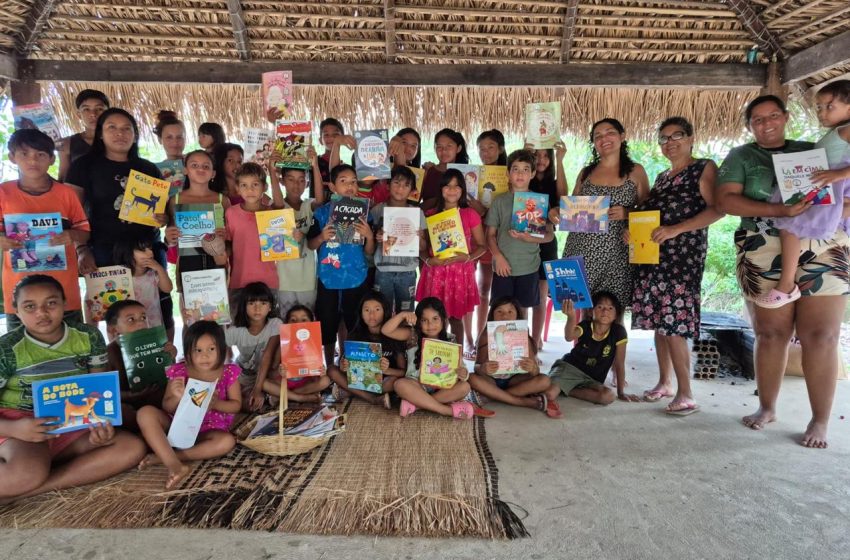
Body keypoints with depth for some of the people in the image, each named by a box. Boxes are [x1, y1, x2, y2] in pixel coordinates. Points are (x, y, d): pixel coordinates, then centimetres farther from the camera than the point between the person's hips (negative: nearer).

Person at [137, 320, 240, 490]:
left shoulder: (228, 373, -8)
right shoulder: (179, 372, -8)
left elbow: (237, 405, -2)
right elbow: (166, 407, -4)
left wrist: (216, 403, -23)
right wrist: (177, 397, -27)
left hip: (208, 430, -1)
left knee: (227, 441, -33)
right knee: (146, 413, -24)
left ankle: (161, 457, -24)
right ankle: (174, 465, -33)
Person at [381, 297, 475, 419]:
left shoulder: (450, 342, -2)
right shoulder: (413, 336, -2)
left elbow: (460, 367, -3)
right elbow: (385, 331, -10)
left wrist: (463, 373, -27)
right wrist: (402, 315, -23)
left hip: (442, 387, 1)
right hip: (417, 386, -1)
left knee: (464, 387, -27)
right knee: (399, 384, -32)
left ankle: (414, 403, -27)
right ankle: (450, 410, -30)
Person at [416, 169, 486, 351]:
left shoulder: (470, 215, 1)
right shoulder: (430, 215, 4)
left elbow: (481, 245, 4)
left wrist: (468, 257, -14)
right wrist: (428, 260, -14)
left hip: (461, 272, -1)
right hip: (435, 272, 1)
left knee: (456, 317, 6)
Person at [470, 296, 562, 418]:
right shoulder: (487, 335, -13)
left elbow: (536, 372, -17)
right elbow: (477, 367, -20)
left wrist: (532, 369, -42)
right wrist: (483, 369, -45)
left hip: (514, 380, 1)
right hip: (491, 380, -1)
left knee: (545, 381, -21)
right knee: (472, 379, -33)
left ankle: (493, 395, -22)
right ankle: (529, 402, -28)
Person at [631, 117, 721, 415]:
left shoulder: (705, 168, 2)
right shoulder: (661, 177, 22)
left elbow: (717, 209, -10)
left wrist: (676, 229, -20)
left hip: (683, 253, -7)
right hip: (652, 254, 7)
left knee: (674, 323, -12)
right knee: (658, 319, 8)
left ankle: (685, 393, -4)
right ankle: (665, 382, 19)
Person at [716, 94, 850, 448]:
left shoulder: (814, 151, 17)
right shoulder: (741, 157, 10)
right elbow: (724, 200, -5)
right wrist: (779, 211, -16)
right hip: (765, 255, -1)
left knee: (820, 336, -3)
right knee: (770, 334, 3)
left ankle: (821, 420, 8)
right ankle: (767, 408, 19)